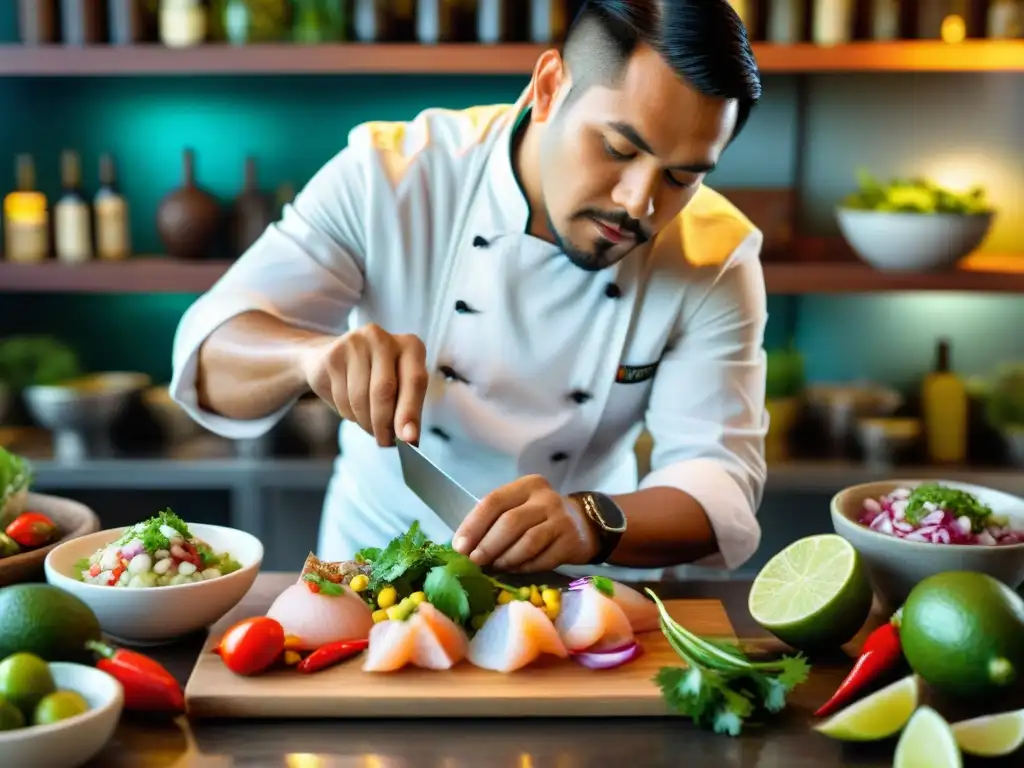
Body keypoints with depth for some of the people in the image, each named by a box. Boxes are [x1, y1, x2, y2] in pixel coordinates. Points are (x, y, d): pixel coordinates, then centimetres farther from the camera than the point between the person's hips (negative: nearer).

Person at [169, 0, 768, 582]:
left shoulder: (716, 261, -14)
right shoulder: (386, 178, -16)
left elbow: (721, 484, -19)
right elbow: (209, 358, -15)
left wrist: (590, 523, -40)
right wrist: (314, 353, -38)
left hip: (578, 593, 1)